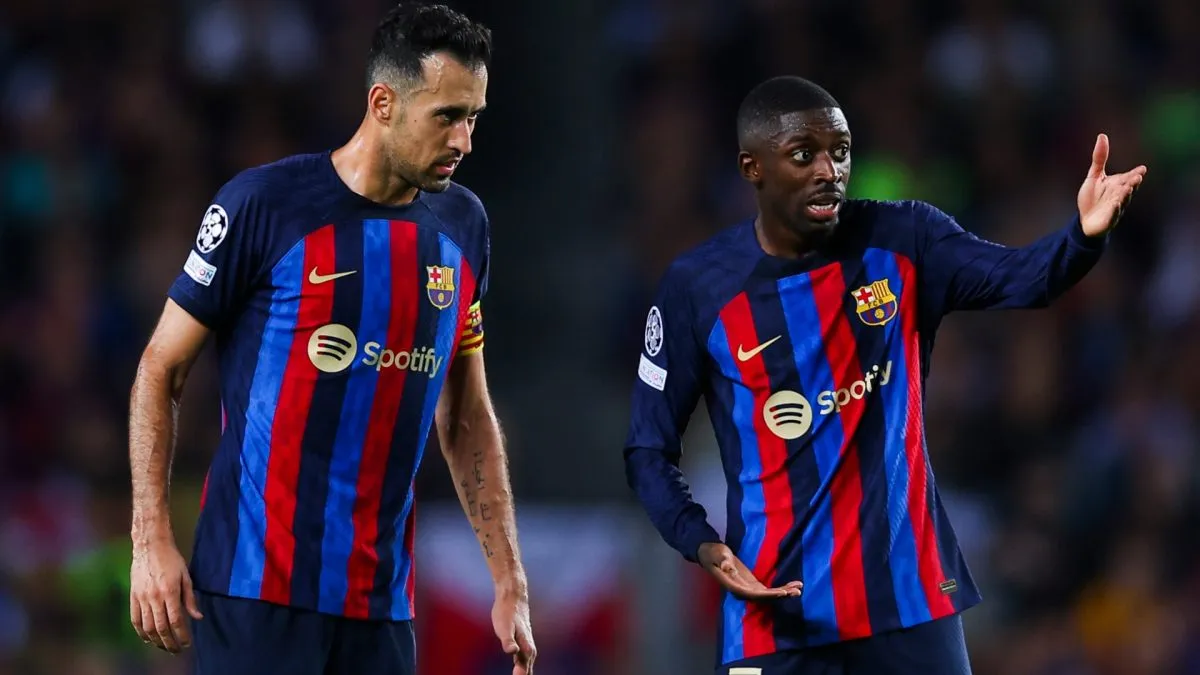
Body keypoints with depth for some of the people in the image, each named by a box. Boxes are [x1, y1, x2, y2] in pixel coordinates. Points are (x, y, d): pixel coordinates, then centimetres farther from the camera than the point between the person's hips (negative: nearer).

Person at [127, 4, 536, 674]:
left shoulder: (462, 224, 9)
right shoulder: (264, 203, -7)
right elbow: (161, 371, -1)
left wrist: (511, 583, 11)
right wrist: (152, 541, -9)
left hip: (381, 599, 5)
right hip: (256, 587, -5)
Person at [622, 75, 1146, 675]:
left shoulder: (901, 243, -1)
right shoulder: (696, 288, -4)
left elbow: (1018, 278, -17)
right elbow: (649, 450, 2)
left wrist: (1084, 235, -39)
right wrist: (702, 545, -16)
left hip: (910, 596, 1)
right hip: (776, 607, -1)